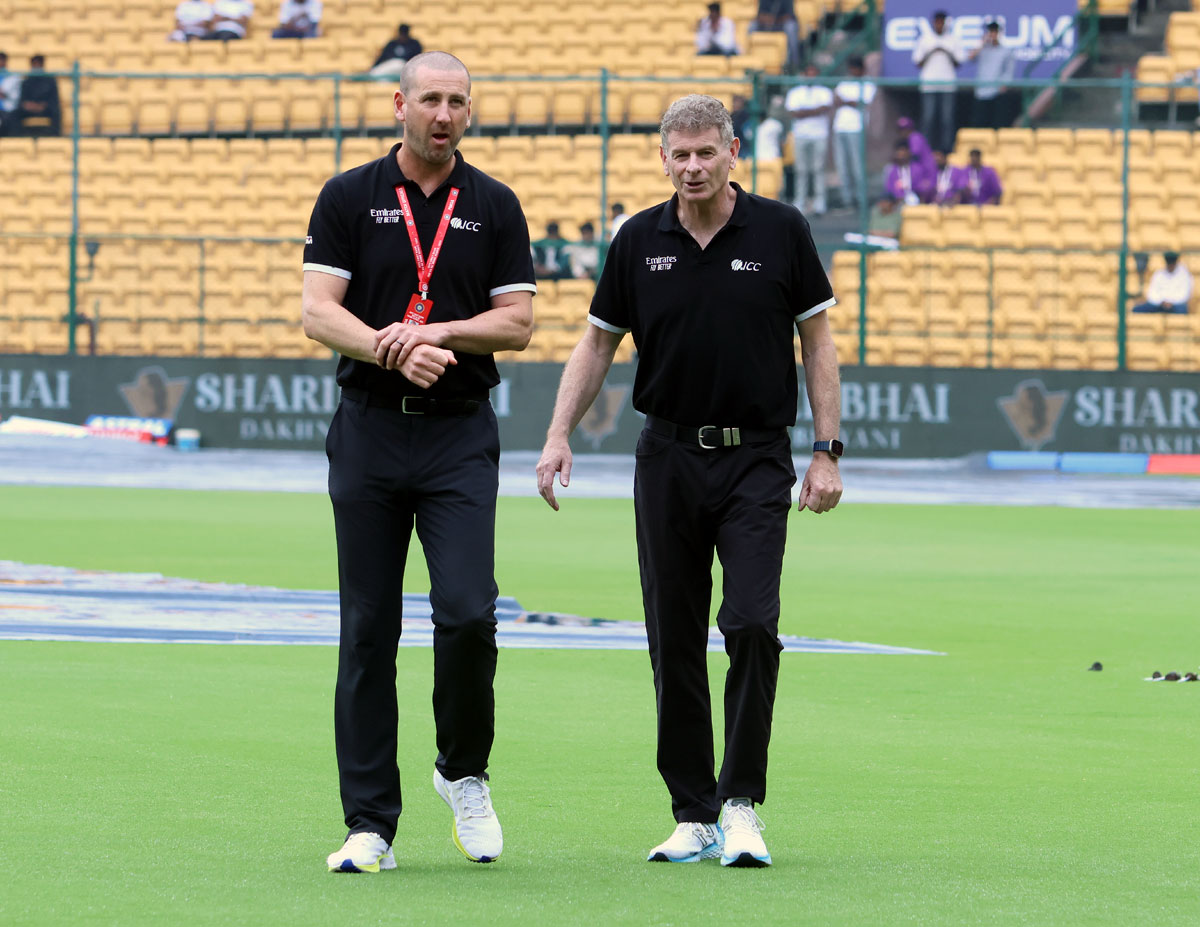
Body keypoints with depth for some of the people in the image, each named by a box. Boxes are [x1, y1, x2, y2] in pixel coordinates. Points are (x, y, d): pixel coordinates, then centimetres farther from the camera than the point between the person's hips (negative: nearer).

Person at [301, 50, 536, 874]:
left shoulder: (495, 207, 6)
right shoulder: (350, 198, 4)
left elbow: (518, 323, 3)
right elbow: (320, 313, -3)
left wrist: (439, 333, -14)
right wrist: (391, 350, -20)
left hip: (460, 435, 0)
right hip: (369, 431, 0)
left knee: (468, 612, -14)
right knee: (368, 629, 1)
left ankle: (464, 773, 12)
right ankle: (371, 826, 5)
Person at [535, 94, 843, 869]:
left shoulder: (780, 231, -2)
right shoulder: (640, 242, 3)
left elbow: (818, 340, 3)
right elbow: (598, 343, 11)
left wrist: (828, 451, -3)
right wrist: (559, 435, 0)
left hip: (756, 460, -2)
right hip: (669, 459, 2)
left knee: (752, 625, -15)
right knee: (675, 643, 2)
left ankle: (742, 802, -7)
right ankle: (694, 814, 9)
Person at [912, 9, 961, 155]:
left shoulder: (952, 40, 10)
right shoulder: (925, 39, 10)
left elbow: (958, 64, 9)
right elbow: (918, 63, 8)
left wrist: (947, 54, -8)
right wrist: (931, 53, -7)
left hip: (948, 85, 0)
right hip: (929, 84, 0)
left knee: (947, 119, -4)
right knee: (928, 118, -5)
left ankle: (947, 147, -2)